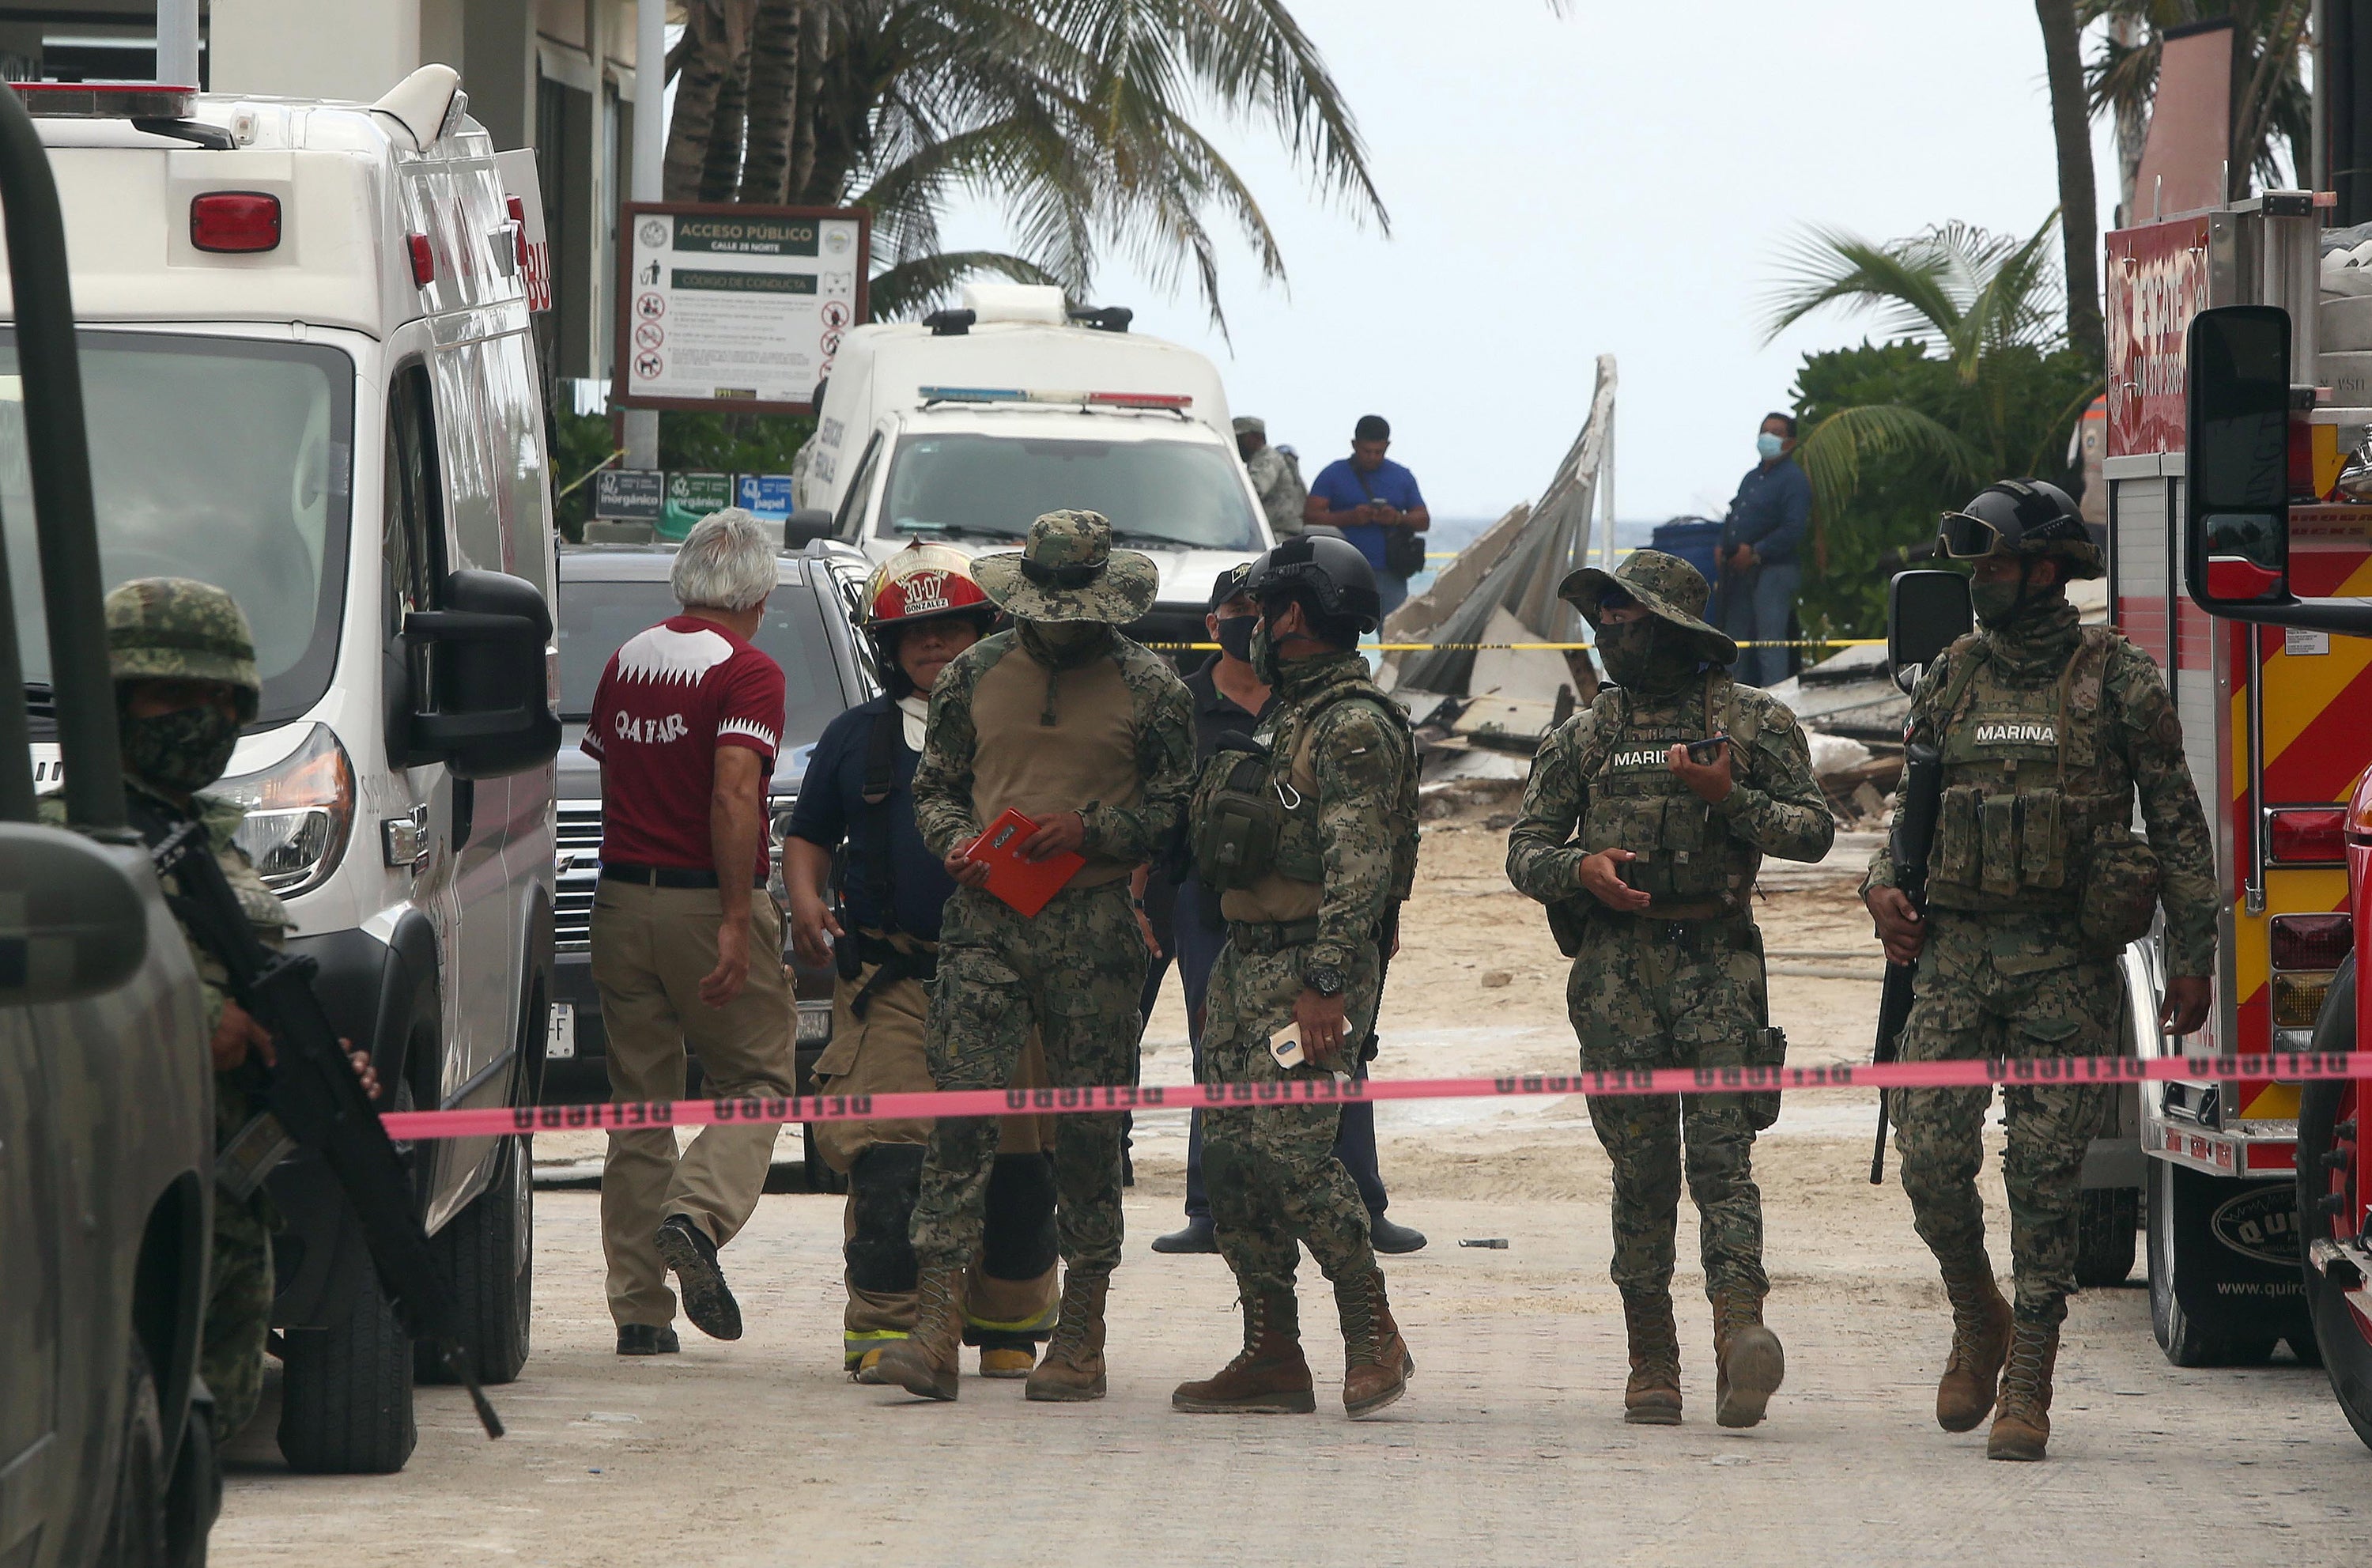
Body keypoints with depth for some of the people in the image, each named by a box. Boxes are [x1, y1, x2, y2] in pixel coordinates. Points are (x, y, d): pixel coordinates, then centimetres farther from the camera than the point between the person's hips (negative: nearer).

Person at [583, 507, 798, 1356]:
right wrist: (736, 920, -20)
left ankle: (640, 1309, 8)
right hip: (706, 901, -6)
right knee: (755, 1081, 7)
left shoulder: (624, 664, 11)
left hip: (622, 897, 6)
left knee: (638, 1099, 9)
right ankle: (697, 1214, -20)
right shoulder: (748, 674, -10)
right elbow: (734, 796, -20)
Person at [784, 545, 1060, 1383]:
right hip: (891, 985, 0)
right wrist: (805, 899, 1)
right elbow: (809, 835, 21)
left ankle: (1009, 1327, 17)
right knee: (887, 1156, -12)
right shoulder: (857, 738, 14)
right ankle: (885, 1327, -9)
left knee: (1017, 1163, 3)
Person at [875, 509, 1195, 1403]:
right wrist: (955, 841, -3)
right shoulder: (973, 675, 11)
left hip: (1095, 926, -1)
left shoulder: (1148, 688, 4)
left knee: (1088, 1128, 1)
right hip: (985, 920, 2)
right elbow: (935, 783, 19)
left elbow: (1177, 806, 5)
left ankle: (1080, 1339, 9)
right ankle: (937, 1329, -13)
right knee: (958, 1114, -9)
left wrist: (1090, 830, -11)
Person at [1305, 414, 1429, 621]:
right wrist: (1350, 517, -17)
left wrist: (1398, 519, -9)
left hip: (1389, 575, 2)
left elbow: (1424, 520, 14)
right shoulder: (1333, 474, 6)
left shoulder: (1402, 477, 14)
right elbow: (1310, 516, -2)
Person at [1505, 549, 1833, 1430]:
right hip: (1616, 969, 3)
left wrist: (1729, 799, -12)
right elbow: (1525, 849, 13)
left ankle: (1741, 1329, -27)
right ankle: (1651, 1365, 7)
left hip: (1718, 961, -3)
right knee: (1641, 1167, 2)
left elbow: (1813, 830, 3)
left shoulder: (1754, 721, 6)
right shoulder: (1584, 736, 14)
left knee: (1721, 1152, -14)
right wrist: (1579, 869, -8)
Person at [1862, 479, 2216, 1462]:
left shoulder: (2118, 681, -1)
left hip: (2067, 963, -3)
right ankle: (1977, 1319, 19)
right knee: (1930, 1154, -7)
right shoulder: (1952, 679, 11)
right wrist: (1884, 886, -1)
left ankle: (2027, 1387, 2)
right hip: (1957, 949, 3)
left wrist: (2192, 957, -3)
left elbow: (2179, 826, 1)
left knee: (2046, 1172, -3)